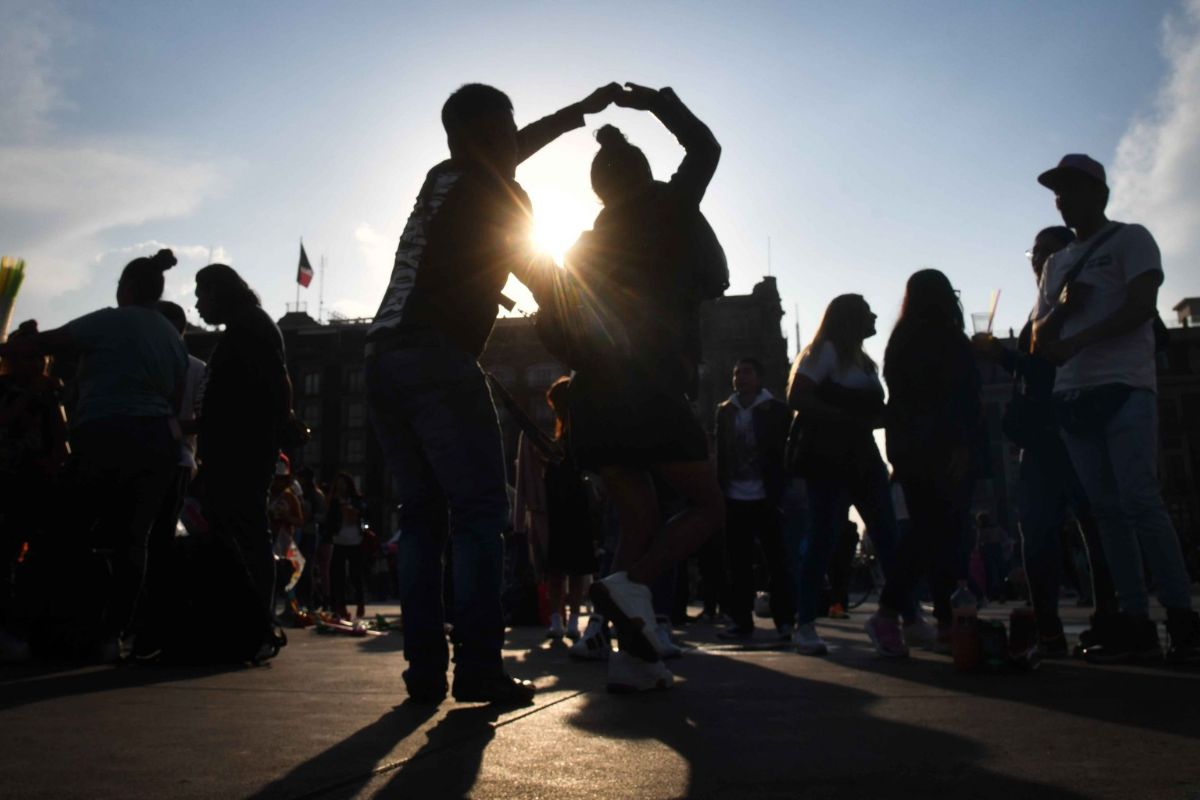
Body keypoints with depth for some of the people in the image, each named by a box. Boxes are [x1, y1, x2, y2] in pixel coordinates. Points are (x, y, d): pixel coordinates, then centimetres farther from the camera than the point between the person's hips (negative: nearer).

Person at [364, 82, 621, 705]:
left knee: (421, 513, 8)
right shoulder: (501, 194, 3)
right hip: (438, 359, -7)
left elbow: (501, 154, 39)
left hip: (382, 358, 7)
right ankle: (478, 669, -9)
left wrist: (582, 109, 51)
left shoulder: (440, 179, 23)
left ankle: (424, 670, 6)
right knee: (479, 511, -4)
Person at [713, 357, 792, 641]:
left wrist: (782, 491, -11)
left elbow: (785, 450, -2)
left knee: (776, 560, 0)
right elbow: (721, 454, 10)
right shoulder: (725, 411, 12)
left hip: (766, 499, -3)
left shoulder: (777, 409, 2)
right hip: (734, 499, 3)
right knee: (739, 563, 5)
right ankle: (741, 620, 10)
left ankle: (785, 620, 6)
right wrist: (719, 491, 2)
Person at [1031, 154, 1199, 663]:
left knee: (1140, 501, -14)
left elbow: (1142, 305, -8)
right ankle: (1135, 622, 1)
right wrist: (1062, 307, -1)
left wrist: (1076, 340, -15)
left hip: (1123, 388, -6)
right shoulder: (1056, 264, 23)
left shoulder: (1130, 240, 7)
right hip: (1073, 396, 6)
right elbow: (1039, 341, 19)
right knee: (1107, 510, 1)